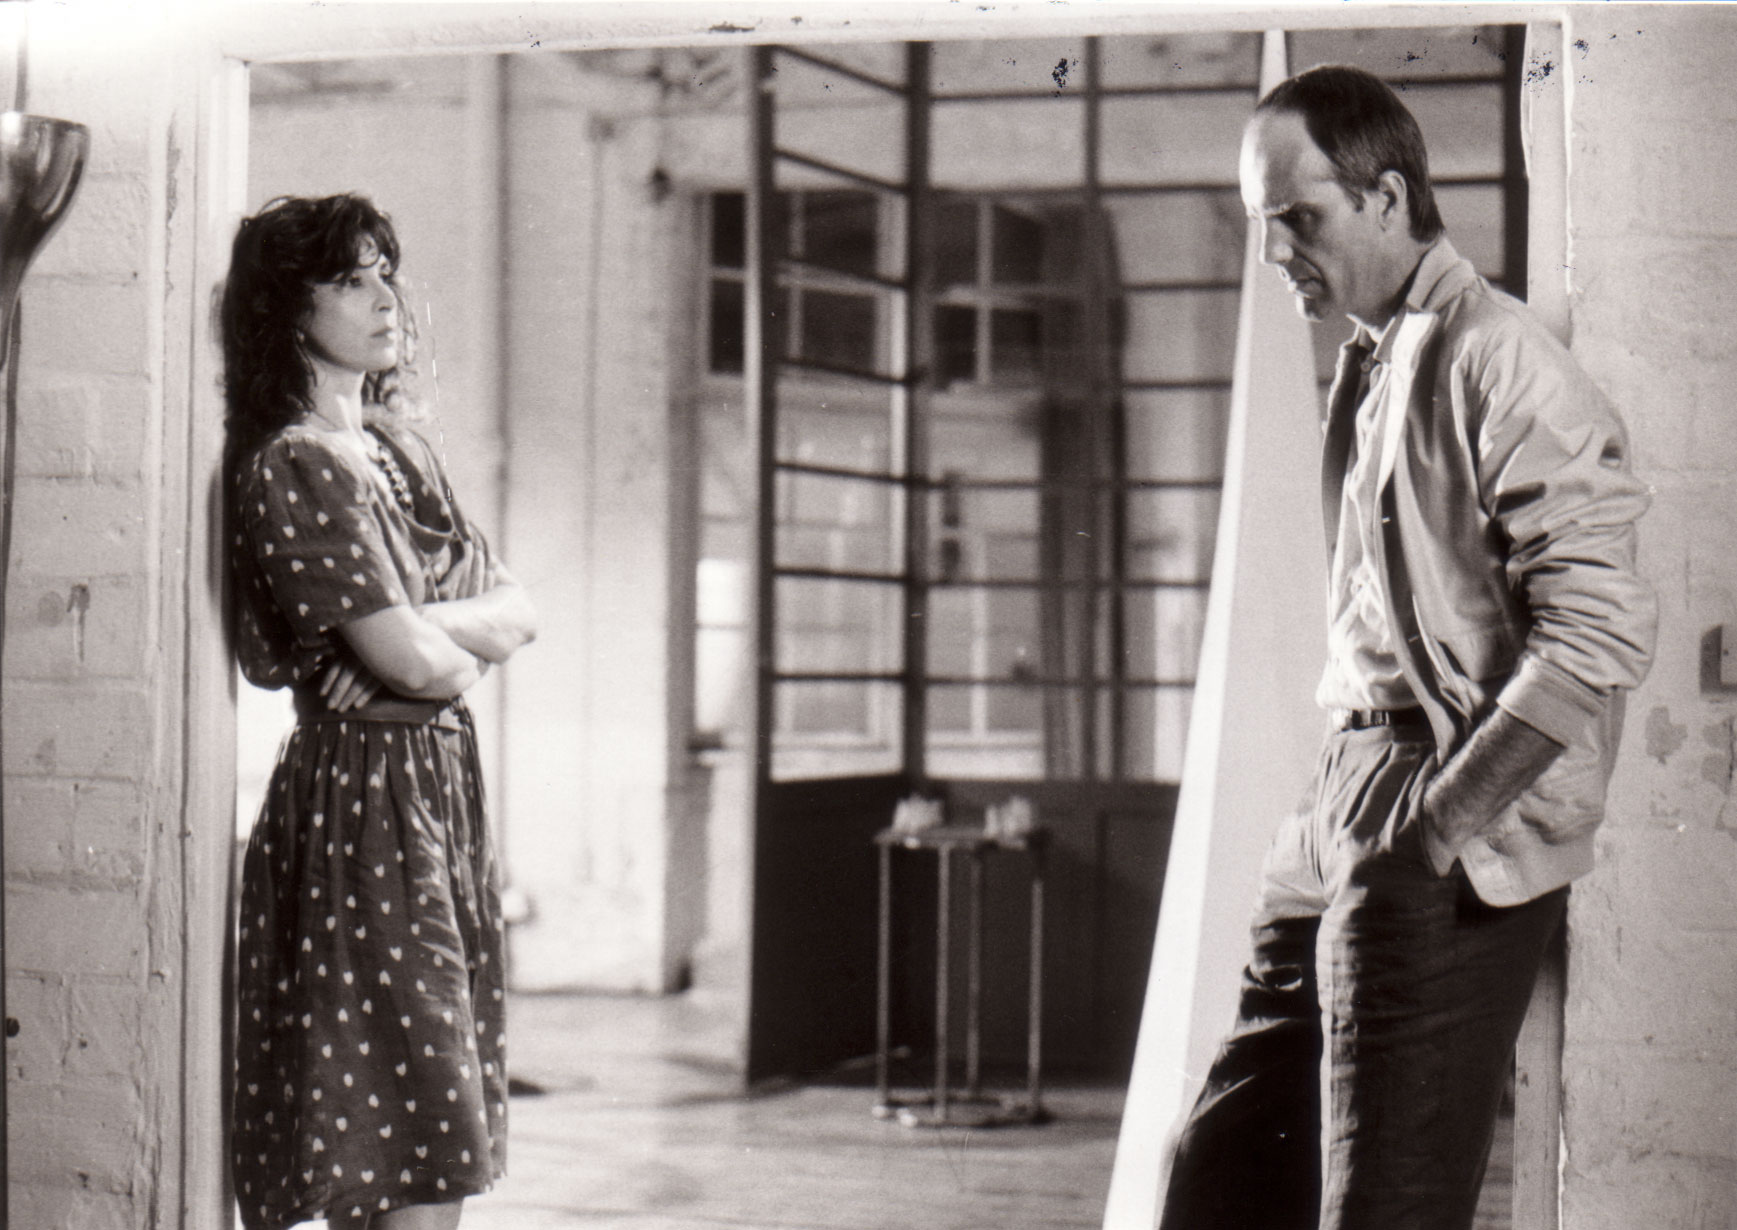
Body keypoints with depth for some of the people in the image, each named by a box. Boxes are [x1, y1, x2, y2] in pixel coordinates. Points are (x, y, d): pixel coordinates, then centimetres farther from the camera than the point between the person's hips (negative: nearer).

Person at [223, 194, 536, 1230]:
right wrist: (464, 650, 5)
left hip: (442, 789, 8)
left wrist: (431, 628, -9)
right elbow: (411, 664, -17)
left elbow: (519, 612, 11)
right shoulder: (295, 467, -11)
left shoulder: (402, 454, 17)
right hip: (359, 793, -8)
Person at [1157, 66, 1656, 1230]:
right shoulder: (1365, 371, 17)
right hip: (1347, 803, 9)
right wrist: (1344, 812, 10)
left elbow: (1601, 631, -18)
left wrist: (1433, 825, -18)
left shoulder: (1497, 361, -11)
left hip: (1450, 864, -9)